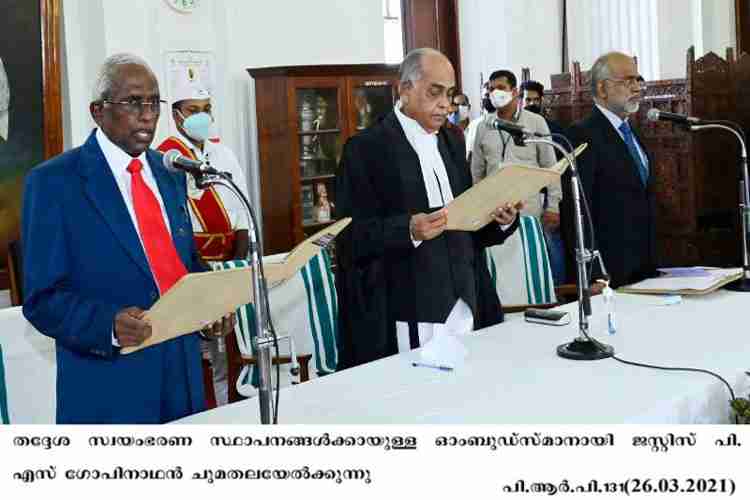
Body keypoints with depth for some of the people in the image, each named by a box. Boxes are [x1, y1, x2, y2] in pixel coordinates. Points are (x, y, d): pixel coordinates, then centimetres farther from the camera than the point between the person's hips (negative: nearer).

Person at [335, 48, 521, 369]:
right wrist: (408, 230, -26)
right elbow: (351, 236, -11)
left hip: (462, 308, 6)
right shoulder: (366, 148, -7)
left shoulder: (453, 142, 15)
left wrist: (500, 220, -3)